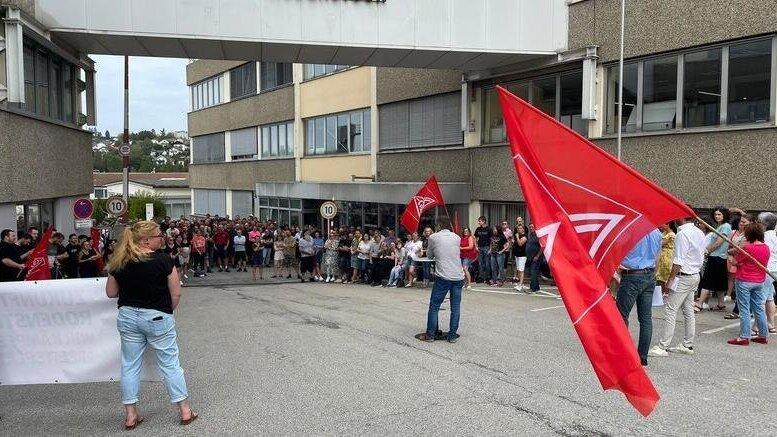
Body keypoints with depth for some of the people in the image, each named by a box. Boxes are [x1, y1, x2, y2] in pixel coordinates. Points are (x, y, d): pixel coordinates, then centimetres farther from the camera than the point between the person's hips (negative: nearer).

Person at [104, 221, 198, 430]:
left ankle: (130, 415, 20)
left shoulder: (119, 263, -2)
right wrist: (168, 311, 5)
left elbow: (110, 292, 6)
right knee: (170, 364, 7)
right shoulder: (162, 260, -15)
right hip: (158, 318, -4)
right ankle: (185, 411, 15)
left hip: (128, 316, 4)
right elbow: (176, 293, -12)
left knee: (130, 365, 13)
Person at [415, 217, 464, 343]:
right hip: (458, 277, 3)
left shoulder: (433, 237, 1)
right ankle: (452, 335, 10)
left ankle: (430, 334, 8)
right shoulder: (457, 238, 10)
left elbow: (429, 255, 13)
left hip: (443, 277, -3)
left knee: (434, 306, 5)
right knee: (455, 307, 7)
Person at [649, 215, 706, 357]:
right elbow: (702, 257, 14)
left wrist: (669, 281, -17)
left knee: (670, 311, -7)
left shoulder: (682, 234, -18)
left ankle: (662, 347, -6)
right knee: (689, 311, 14)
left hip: (683, 277, -9)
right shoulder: (700, 233, 10)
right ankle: (687, 345, 21)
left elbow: (678, 262, -20)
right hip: (695, 275, 9)